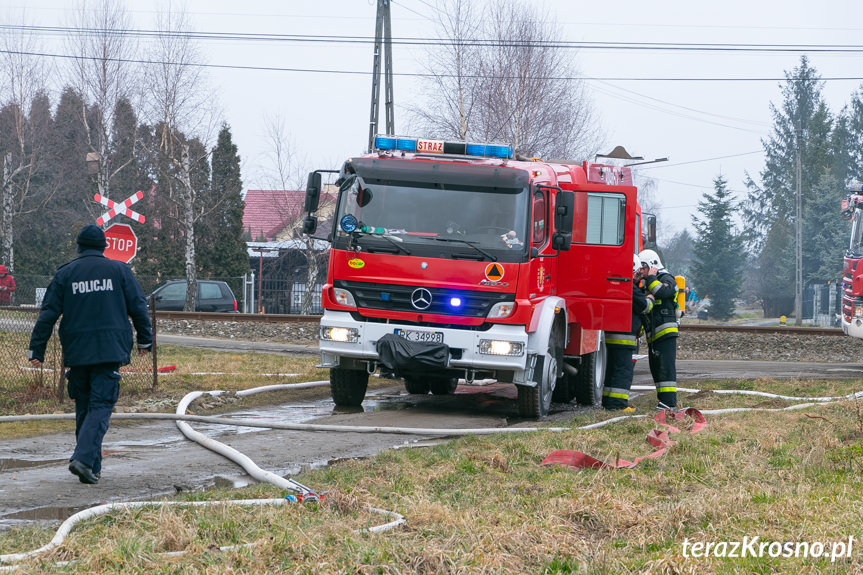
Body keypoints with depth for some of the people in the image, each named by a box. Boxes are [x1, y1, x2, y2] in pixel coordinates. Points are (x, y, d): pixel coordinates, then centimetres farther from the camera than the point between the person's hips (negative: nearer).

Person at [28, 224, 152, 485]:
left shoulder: (65, 273, 4)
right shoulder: (119, 270, 3)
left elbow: (48, 313, 1)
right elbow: (138, 307, 5)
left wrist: (37, 349, 4)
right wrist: (145, 340, 17)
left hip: (76, 352, 2)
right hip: (109, 350, -2)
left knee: (83, 407, 13)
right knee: (101, 406, -5)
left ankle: (93, 466, 16)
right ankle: (84, 458, -24)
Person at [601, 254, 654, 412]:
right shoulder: (629, 287, -15)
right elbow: (644, 307, -7)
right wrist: (650, 299, 13)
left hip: (611, 334, 10)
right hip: (624, 336, -10)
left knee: (612, 368, 15)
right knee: (623, 369, -8)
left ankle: (608, 400, 18)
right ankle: (617, 403, -11)